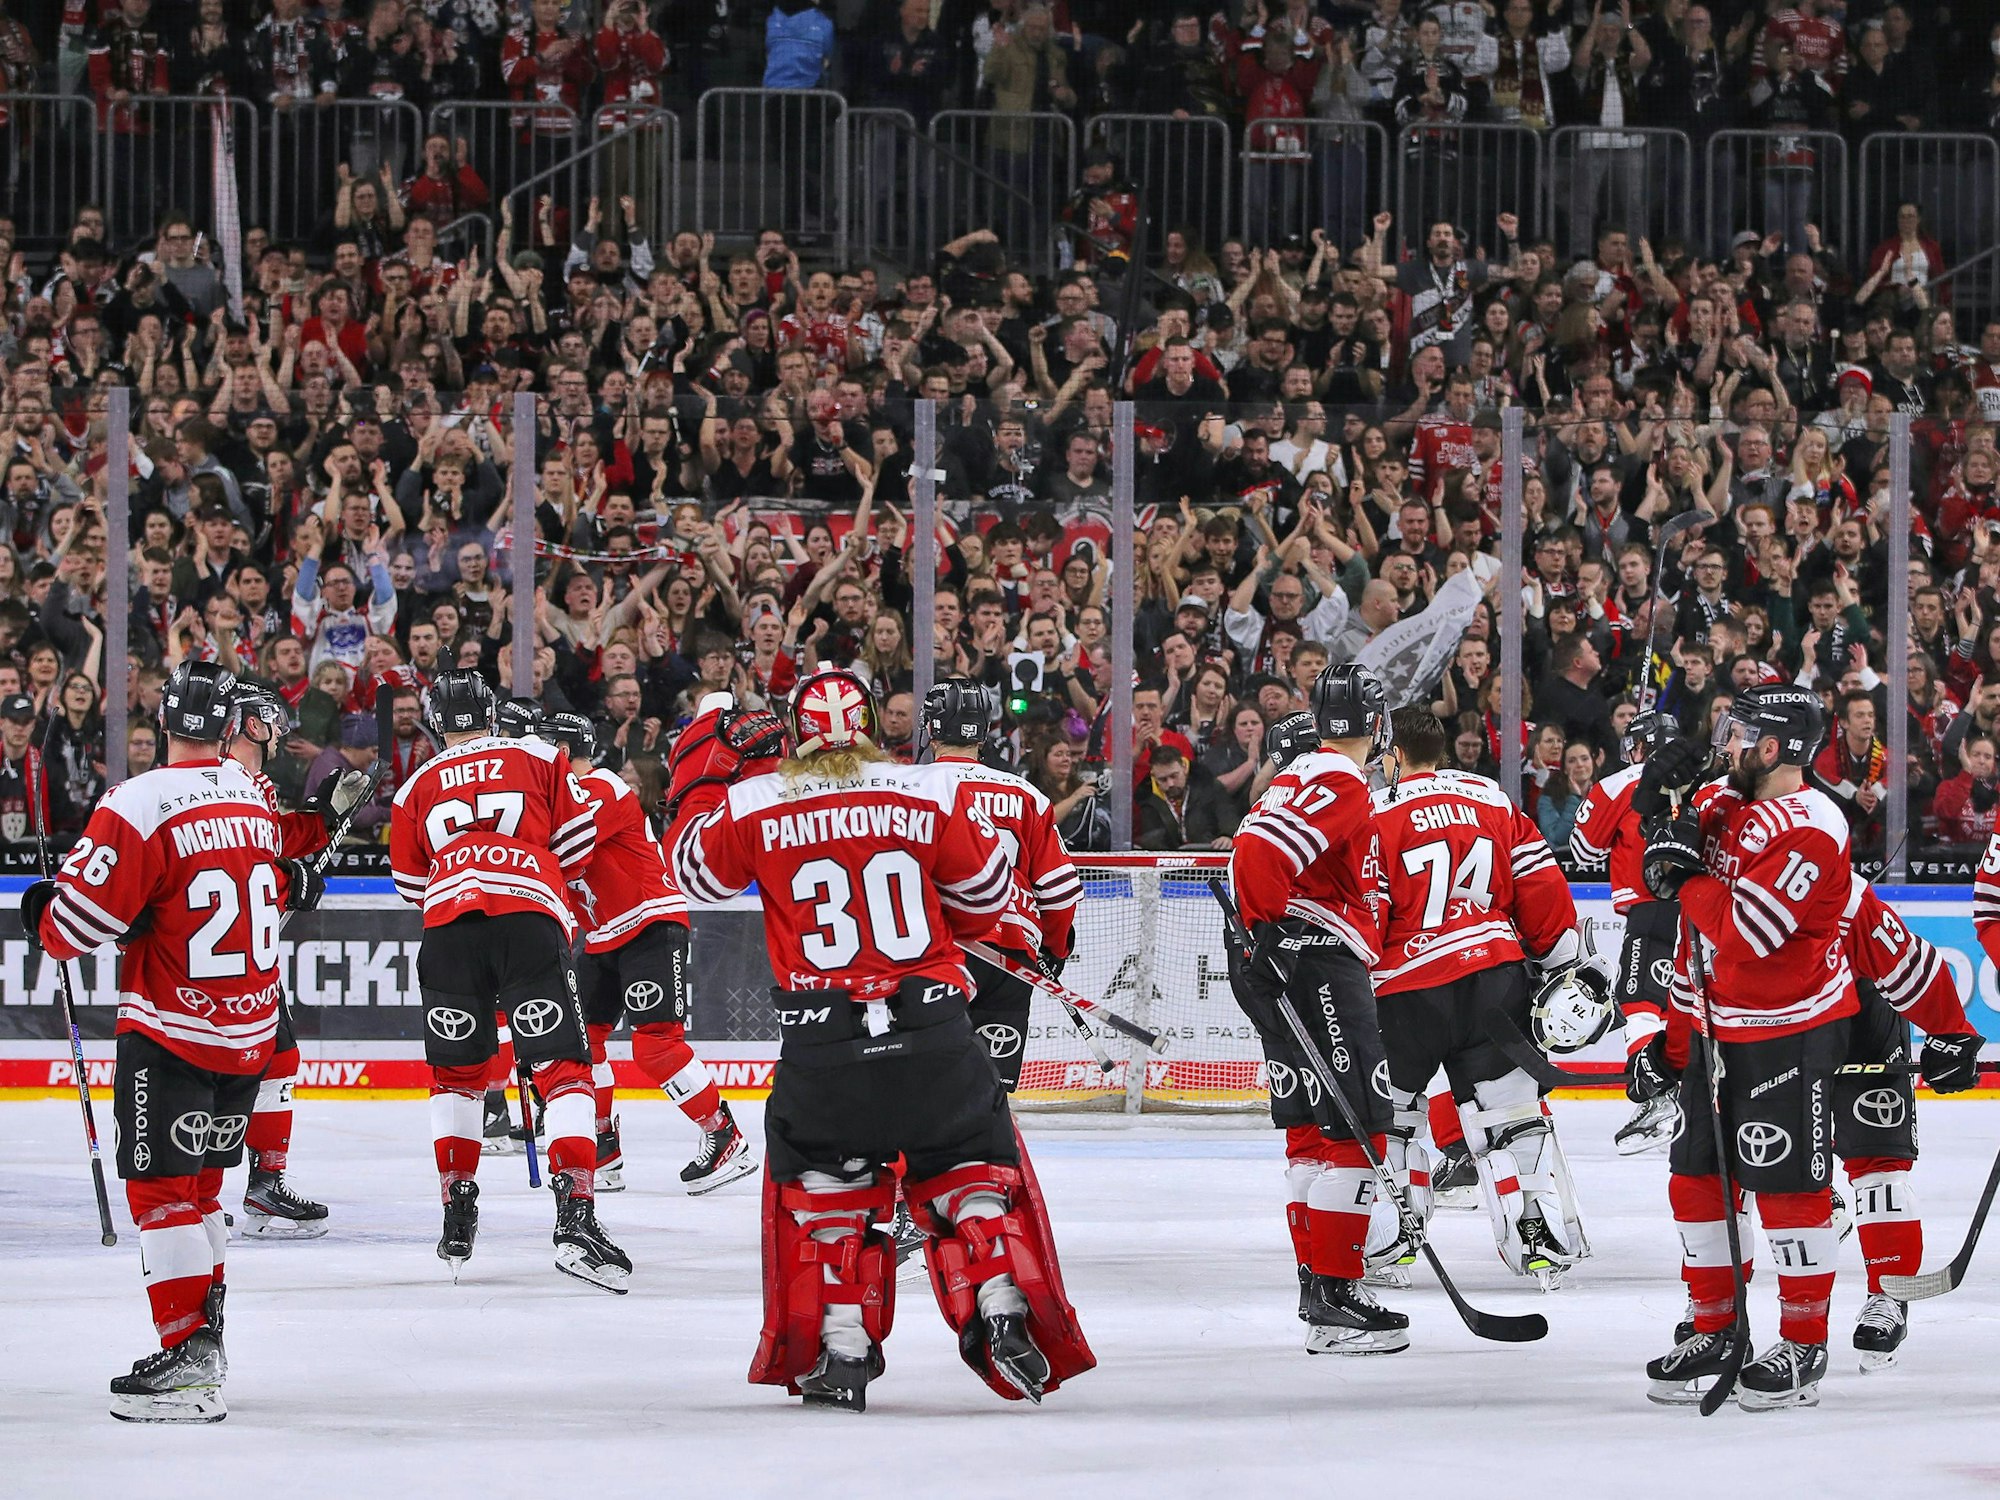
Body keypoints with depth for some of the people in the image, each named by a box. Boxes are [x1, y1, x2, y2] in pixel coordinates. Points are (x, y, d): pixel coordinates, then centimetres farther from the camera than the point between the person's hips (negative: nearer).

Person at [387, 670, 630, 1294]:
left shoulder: (417, 788, 21)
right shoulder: (540, 757, 17)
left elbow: (411, 885, 25)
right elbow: (577, 844, 13)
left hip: (449, 929, 2)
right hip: (531, 920, -2)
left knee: (456, 1072, 20)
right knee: (560, 1068, -2)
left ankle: (457, 1217, 16)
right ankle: (575, 1217, -17)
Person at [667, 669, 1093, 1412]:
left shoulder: (752, 804, -2)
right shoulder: (931, 794, 0)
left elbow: (696, 870, 17)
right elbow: (988, 896, 10)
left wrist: (706, 768, 25)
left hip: (821, 1039, 0)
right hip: (932, 1029, 0)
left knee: (822, 1182, 17)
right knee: (968, 1162, 17)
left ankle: (841, 1350, 10)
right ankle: (1002, 1311, 3)